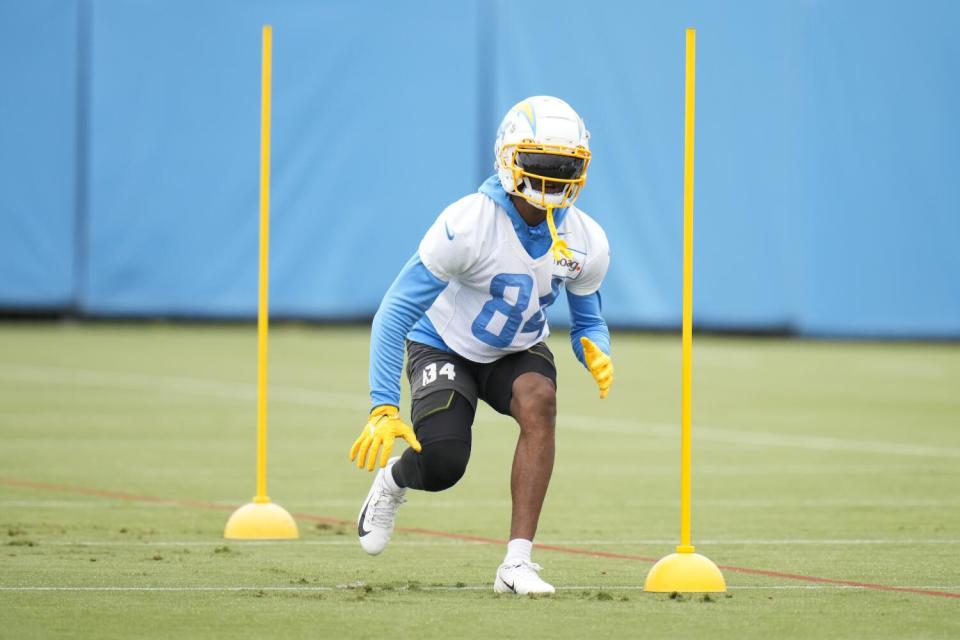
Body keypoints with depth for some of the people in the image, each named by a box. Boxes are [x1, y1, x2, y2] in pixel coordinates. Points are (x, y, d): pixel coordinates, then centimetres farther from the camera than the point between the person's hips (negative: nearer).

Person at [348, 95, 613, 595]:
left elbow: (588, 320, 3)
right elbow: (395, 312, -27)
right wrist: (383, 407, -34)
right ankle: (394, 479, 20)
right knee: (442, 466, -23)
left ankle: (517, 563, -30)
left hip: (517, 352, 3)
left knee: (539, 399, -31)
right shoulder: (466, 226, -30)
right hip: (445, 346, -3)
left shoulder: (586, 243, -15)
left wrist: (595, 353, -24)